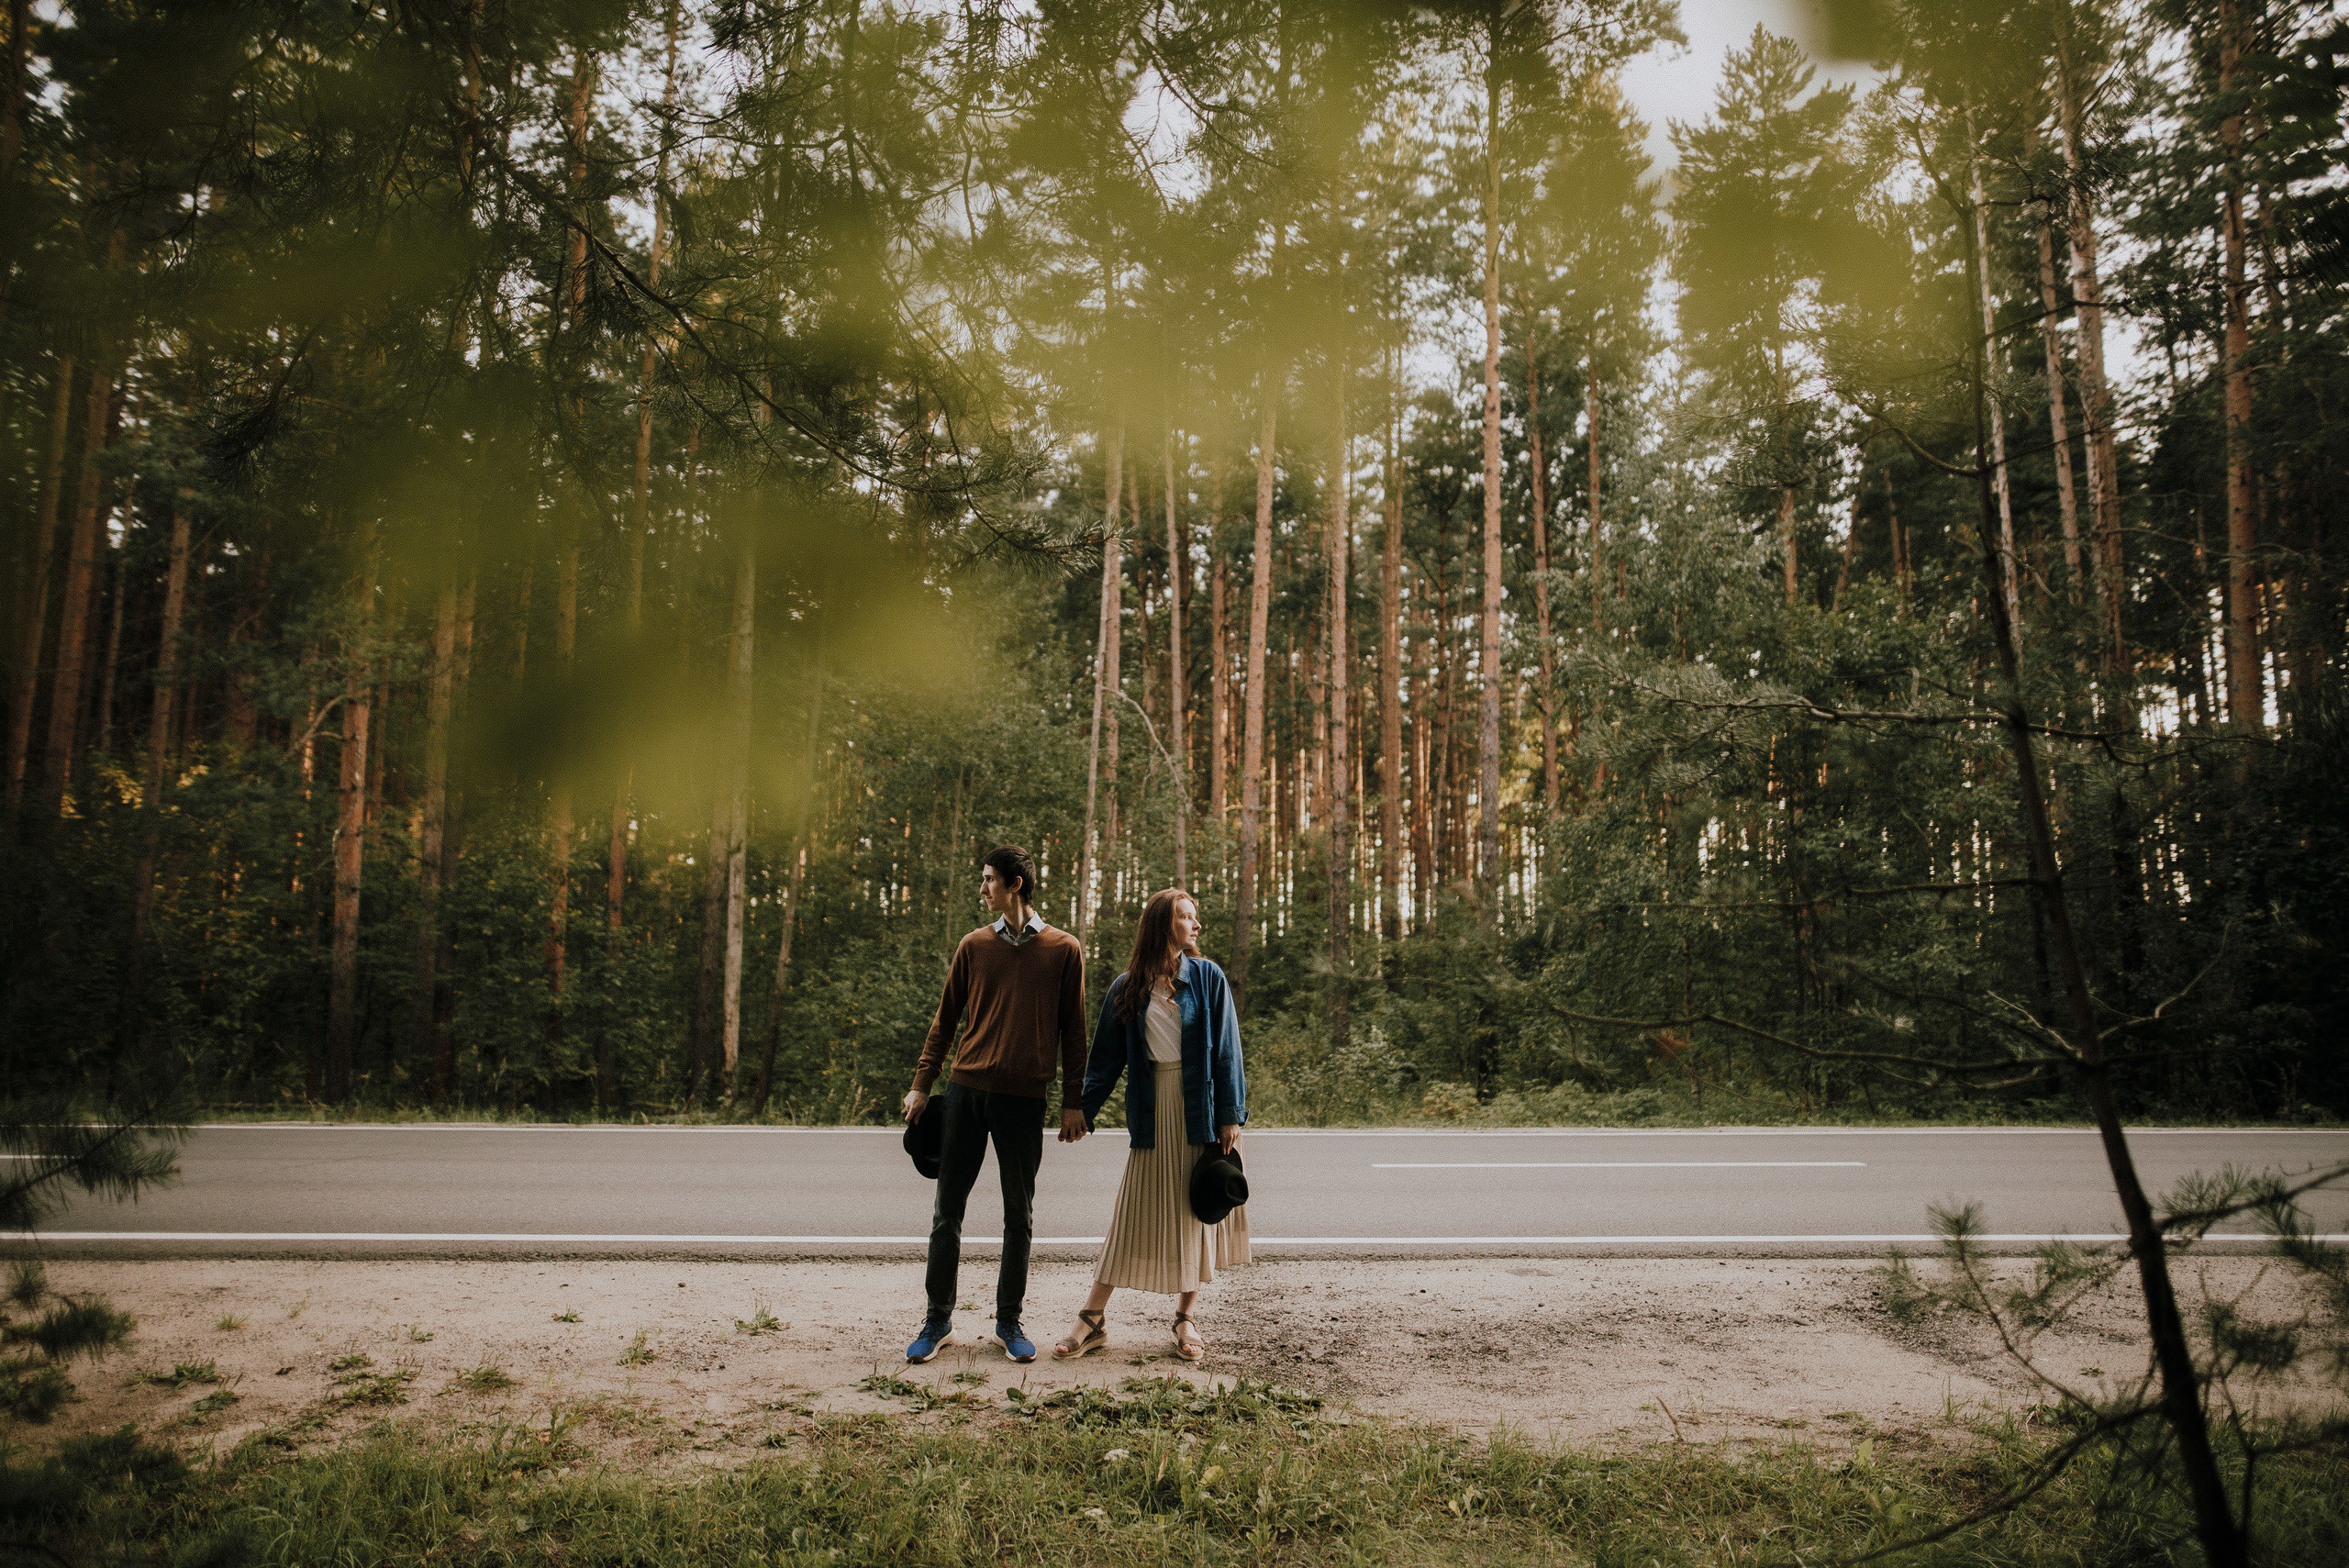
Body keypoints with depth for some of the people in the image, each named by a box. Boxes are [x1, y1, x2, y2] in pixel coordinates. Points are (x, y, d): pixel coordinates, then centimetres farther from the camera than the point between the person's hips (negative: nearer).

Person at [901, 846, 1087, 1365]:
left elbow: (1073, 1032, 5)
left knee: (1019, 1215, 7)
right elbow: (945, 1019, 13)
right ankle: (938, 1322, 16)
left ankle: (1009, 1322, 21)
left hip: (1024, 1099, -2)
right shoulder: (974, 946, 8)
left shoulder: (1064, 950, 2)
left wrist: (1073, 1103, 2)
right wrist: (922, 1085, 8)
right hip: (967, 1090, 2)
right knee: (948, 1210, 4)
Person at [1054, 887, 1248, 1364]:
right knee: (1133, 1214, 1)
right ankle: (1093, 1319, 9)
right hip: (1151, 1112, 0)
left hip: (1199, 1107, 0)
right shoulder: (1127, 988, 3)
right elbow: (1105, 1058, 6)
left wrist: (1231, 1115, -7)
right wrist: (1081, 1113, 0)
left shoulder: (1208, 978, 1)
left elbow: (1226, 1051, -1)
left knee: (1197, 1211, 6)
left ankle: (1185, 1319, 20)